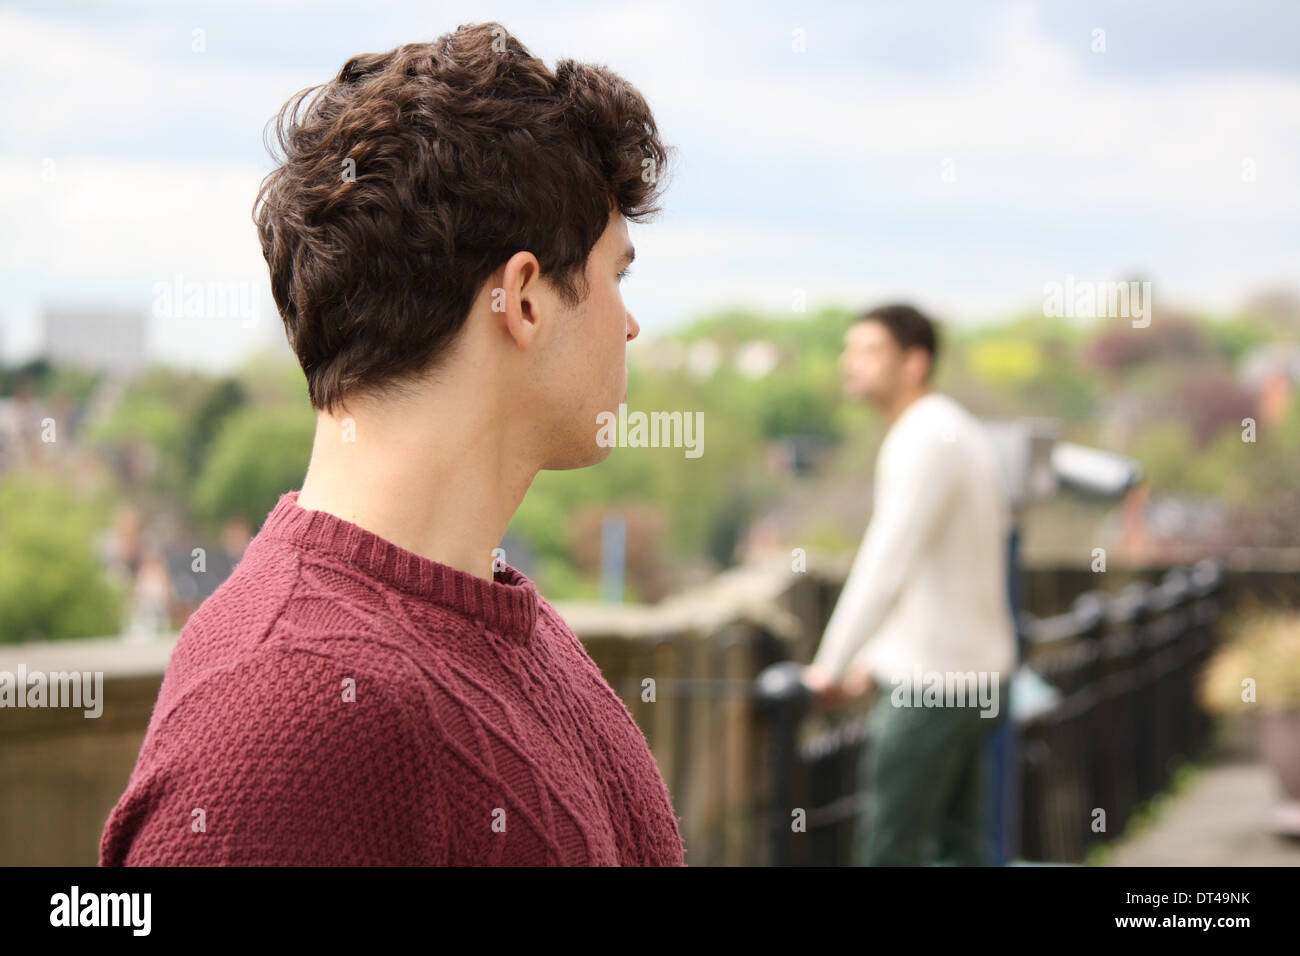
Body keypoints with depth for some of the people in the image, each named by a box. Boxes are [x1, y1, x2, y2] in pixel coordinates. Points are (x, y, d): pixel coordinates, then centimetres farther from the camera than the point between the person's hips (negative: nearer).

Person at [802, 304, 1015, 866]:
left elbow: (886, 567, -21)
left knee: (886, 847, -6)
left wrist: (832, 667, -15)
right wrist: (878, 660, 19)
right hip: (971, 670, 10)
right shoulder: (955, 431, 15)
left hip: (929, 679, -10)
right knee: (958, 843, 12)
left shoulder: (925, 441, -17)